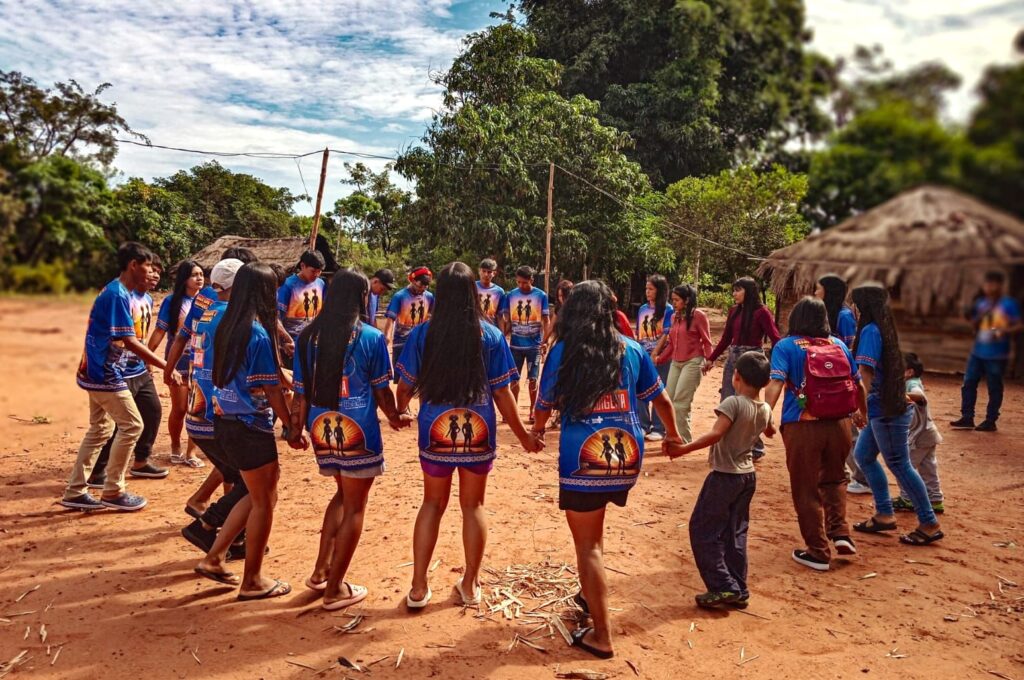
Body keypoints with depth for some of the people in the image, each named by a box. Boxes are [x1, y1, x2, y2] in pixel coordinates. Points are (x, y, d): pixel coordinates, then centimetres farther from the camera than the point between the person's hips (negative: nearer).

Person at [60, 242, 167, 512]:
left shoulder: (114, 291, 12)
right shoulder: (118, 294, -18)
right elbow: (129, 342, -22)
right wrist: (166, 366, -21)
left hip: (98, 372, 10)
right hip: (105, 374, -10)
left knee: (100, 429, 14)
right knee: (132, 424, -3)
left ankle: (74, 492, 20)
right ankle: (112, 491, 5)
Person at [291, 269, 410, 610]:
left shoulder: (309, 336, 2)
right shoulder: (371, 338, -9)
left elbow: (301, 392, 4)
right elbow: (381, 391, -3)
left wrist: (297, 428, 15)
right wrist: (396, 418, 15)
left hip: (321, 429, 5)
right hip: (358, 431, -5)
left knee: (343, 494, 26)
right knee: (354, 507, 10)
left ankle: (321, 570, 26)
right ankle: (335, 589, 18)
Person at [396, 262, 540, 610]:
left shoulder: (422, 334, -6)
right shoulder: (491, 335, -7)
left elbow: (406, 387, 0)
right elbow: (502, 393, -5)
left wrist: (399, 412, 23)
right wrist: (523, 435, 6)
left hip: (435, 432, 1)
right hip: (478, 432, 0)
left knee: (433, 504, 17)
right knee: (473, 505, 15)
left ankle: (418, 588, 20)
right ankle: (470, 585, 26)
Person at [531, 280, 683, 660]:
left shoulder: (563, 351, 0)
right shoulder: (632, 350, 7)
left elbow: (545, 405, 10)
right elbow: (661, 400, 17)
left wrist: (537, 432, 33)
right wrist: (672, 435, 36)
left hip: (583, 458, -4)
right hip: (628, 455, 4)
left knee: (588, 546, 6)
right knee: (593, 534, 26)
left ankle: (601, 637, 13)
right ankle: (591, 596, 38)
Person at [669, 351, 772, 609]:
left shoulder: (733, 403, -19)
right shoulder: (765, 409, 3)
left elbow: (715, 434, -29)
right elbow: (769, 431, 26)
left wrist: (683, 449, -27)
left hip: (724, 476, -8)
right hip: (748, 476, 8)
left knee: (703, 530, 3)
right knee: (735, 533, 15)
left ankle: (723, 587, 1)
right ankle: (738, 590, 20)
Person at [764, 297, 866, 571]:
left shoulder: (786, 346, -3)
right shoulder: (839, 344, 7)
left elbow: (775, 384, -18)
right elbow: (858, 385, 13)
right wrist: (863, 413, 29)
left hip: (802, 426, -4)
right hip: (839, 423, 4)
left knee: (806, 490, 9)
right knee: (834, 479, 27)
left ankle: (818, 552, 17)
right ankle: (840, 532, 14)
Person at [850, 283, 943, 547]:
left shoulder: (870, 330, -17)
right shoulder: (883, 328, 11)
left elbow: (865, 371, -23)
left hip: (887, 409, -10)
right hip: (886, 407, 10)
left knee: (899, 465, 0)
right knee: (864, 455, 15)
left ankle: (929, 525, 11)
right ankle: (884, 515, 22)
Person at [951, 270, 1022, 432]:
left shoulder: (1009, 304, -7)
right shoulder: (980, 303, 10)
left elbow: (1019, 326, -11)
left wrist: (1003, 331, -27)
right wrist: (979, 317, -4)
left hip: (997, 355, -6)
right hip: (978, 352, 6)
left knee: (994, 388, 2)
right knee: (968, 384, 6)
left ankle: (990, 421, 11)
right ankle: (967, 419, 12)